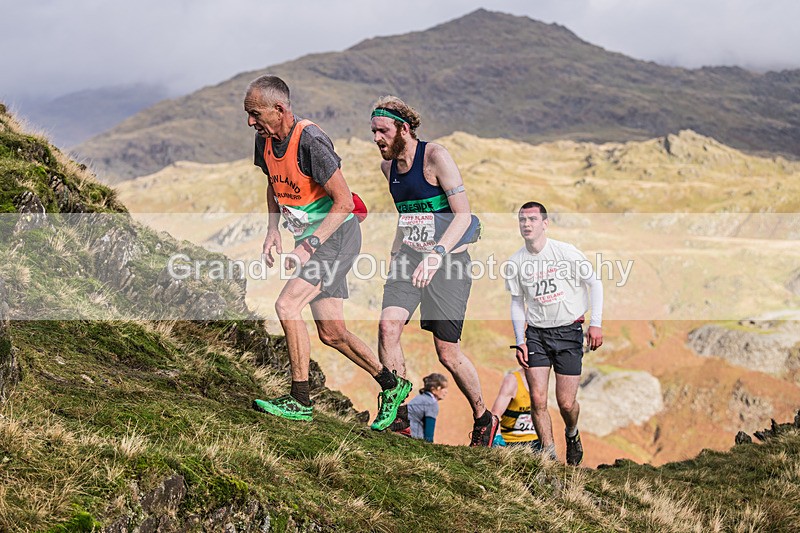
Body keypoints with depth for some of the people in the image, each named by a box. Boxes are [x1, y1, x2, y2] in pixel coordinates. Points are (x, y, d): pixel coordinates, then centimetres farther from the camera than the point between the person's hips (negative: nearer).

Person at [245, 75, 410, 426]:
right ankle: (392, 385, 25)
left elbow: (344, 202, -22)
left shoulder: (310, 141, -23)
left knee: (287, 306, -20)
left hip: (336, 235, -8)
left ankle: (300, 402, -12)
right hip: (310, 238, 8)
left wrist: (309, 246, -25)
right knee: (331, 333, 8)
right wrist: (273, 230, 5)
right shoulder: (264, 140, 1)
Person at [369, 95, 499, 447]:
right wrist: (395, 253, 19)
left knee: (447, 353, -1)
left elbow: (463, 215, -19)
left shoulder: (435, 157, -14)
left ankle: (484, 419, 23)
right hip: (409, 256, 6)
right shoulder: (388, 166, 8)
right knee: (388, 326, -18)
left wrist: (437, 254, -32)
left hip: (448, 260, -6)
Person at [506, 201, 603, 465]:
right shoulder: (516, 261, 2)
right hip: (535, 334, 3)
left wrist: (596, 324, -6)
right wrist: (519, 341, 5)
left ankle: (572, 434, 31)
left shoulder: (566, 252, -8)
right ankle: (549, 455, 1)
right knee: (538, 400, -10)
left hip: (569, 332, -2)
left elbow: (595, 283, 0)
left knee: (566, 403, -2)